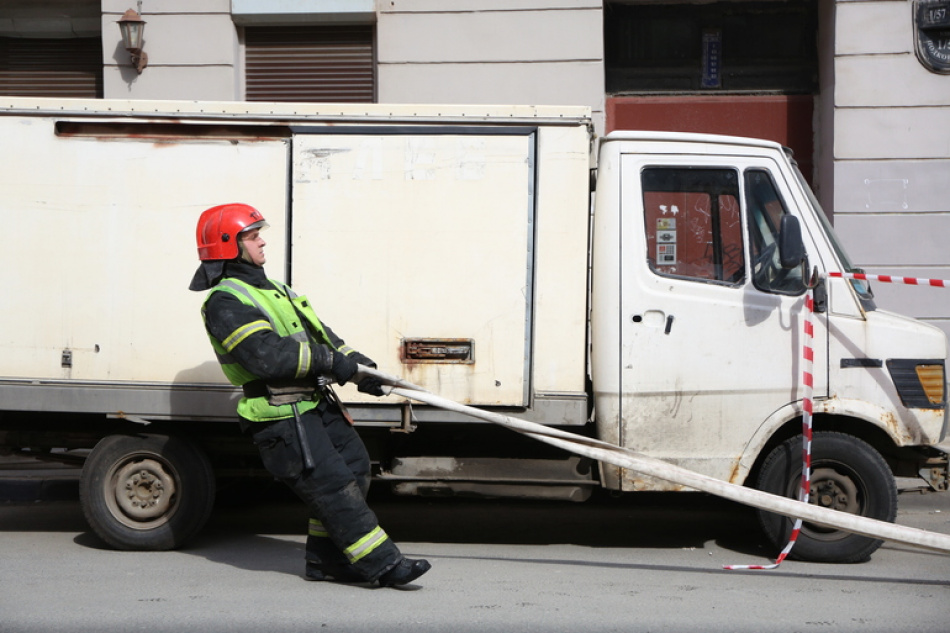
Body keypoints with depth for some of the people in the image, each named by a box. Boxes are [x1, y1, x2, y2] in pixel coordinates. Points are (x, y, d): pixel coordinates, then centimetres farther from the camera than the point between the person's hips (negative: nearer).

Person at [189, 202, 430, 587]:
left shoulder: (269, 289, 21)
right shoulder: (225, 302, -12)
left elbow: (316, 331, 20)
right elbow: (267, 354, -24)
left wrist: (353, 361, 6)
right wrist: (330, 360, -22)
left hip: (315, 404, 10)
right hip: (281, 419, -10)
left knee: (354, 465, 10)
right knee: (334, 485, -10)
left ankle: (325, 560, 19)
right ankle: (383, 564, -6)